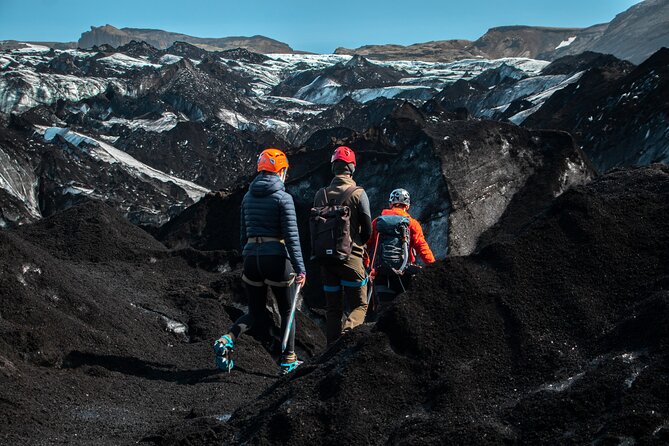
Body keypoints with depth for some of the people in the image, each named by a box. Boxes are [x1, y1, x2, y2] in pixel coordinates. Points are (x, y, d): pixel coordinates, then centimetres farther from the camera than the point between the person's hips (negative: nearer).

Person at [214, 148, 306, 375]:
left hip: (251, 257, 5)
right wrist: (300, 268, -11)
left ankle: (227, 339, -8)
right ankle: (288, 360, 18)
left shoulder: (248, 197, 9)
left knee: (255, 312, 17)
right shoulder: (283, 198, -9)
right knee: (287, 311, 13)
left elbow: (244, 233, 14)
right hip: (276, 258, -5)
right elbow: (291, 236, -12)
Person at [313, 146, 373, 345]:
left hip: (326, 258, 4)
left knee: (333, 308, 13)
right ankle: (347, 330, -22)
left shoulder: (320, 195, 4)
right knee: (359, 306, 5)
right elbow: (368, 229, -4)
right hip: (351, 257, -4)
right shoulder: (358, 194, -7)